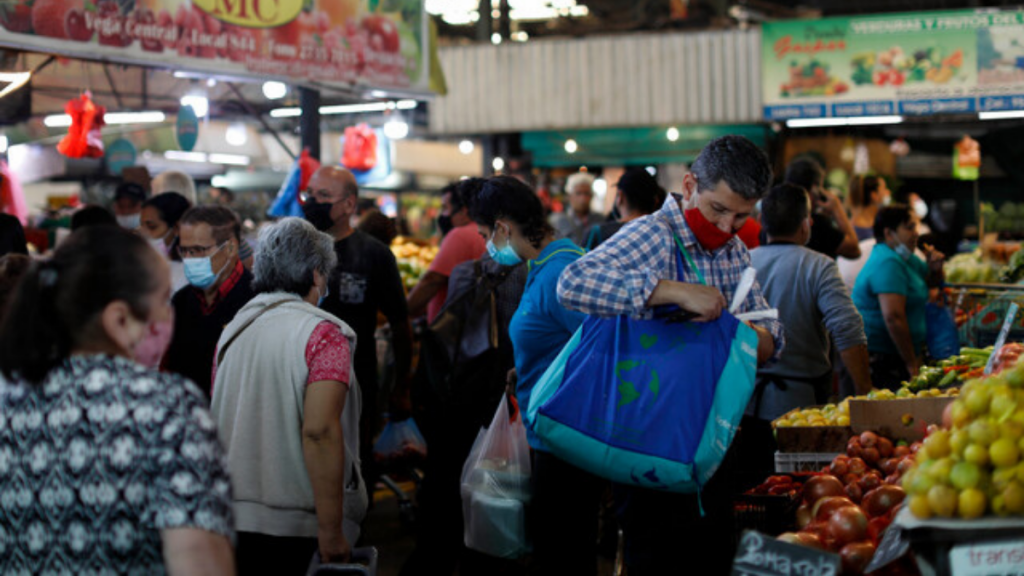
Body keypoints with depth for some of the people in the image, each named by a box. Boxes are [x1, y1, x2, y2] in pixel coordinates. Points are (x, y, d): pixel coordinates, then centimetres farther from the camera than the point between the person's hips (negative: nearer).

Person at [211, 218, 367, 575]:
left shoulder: (232, 330, 9)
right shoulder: (323, 334, -9)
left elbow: (218, 418, 12)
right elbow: (319, 430, -19)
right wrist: (332, 532, -17)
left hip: (233, 517, 6)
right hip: (296, 525, -5)